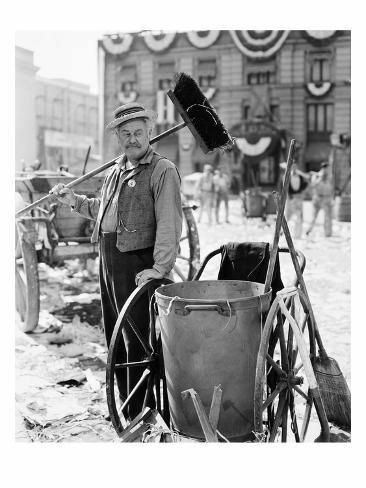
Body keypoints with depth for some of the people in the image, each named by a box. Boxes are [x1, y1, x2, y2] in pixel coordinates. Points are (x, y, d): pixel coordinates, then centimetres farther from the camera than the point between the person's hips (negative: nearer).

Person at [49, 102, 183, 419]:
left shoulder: (163, 171, -9)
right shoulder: (116, 171, 16)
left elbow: (169, 224, -18)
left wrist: (160, 268, -26)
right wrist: (74, 201, 18)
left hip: (138, 264, -8)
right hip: (108, 260, 8)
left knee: (137, 340, -4)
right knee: (115, 337, 16)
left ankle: (142, 414, 8)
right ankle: (127, 403, 31)